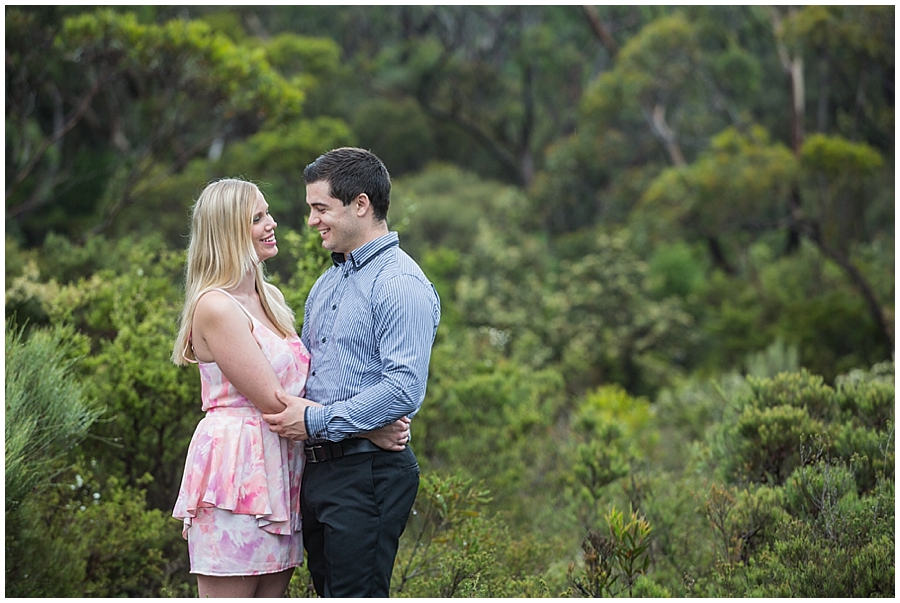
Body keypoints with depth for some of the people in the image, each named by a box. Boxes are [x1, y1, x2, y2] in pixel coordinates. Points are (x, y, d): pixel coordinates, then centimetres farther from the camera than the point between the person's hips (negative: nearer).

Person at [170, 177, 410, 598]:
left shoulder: (270, 298, 17)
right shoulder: (215, 306, -11)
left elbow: (295, 388, 14)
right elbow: (274, 402, -15)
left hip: (279, 472, 8)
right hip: (235, 470, -8)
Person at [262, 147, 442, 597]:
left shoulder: (401, 284, -12)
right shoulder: (326, 283, 18)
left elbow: (404, 390, -21)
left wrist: (316, 420, -17)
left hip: (368, 472, -9)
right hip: (317, 469, 9)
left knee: (356, 594, -8)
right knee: (328, 591, 13)